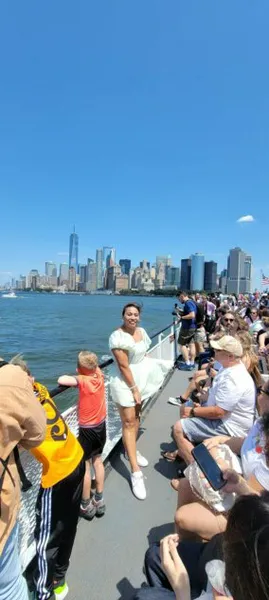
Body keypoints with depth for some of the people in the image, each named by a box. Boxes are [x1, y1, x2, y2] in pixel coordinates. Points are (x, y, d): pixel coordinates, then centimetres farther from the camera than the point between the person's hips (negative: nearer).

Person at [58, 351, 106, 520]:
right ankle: (99, 500, 32)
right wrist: (82, 374, 4)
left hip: (87, 429, -6)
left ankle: (86, 506, 23)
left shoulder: (82, 380, -23)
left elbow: (61, 380, -31)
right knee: (97, 461, 20)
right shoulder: (100, 375, -7)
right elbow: (95, 366, 15)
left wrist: (73, 378, -13)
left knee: (84, 466, 10)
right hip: (101, 425, 6)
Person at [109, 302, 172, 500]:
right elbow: (123, 366, -22)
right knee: (128, 422, -4)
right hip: (125, 382, -7)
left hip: (141, 377, 7)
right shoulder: (118, 336, -22)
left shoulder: (142, 332, 1)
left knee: (136, 415, 19)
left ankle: (132, 450, 41)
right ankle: (136, 473, 2)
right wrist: (134, 388, -18)